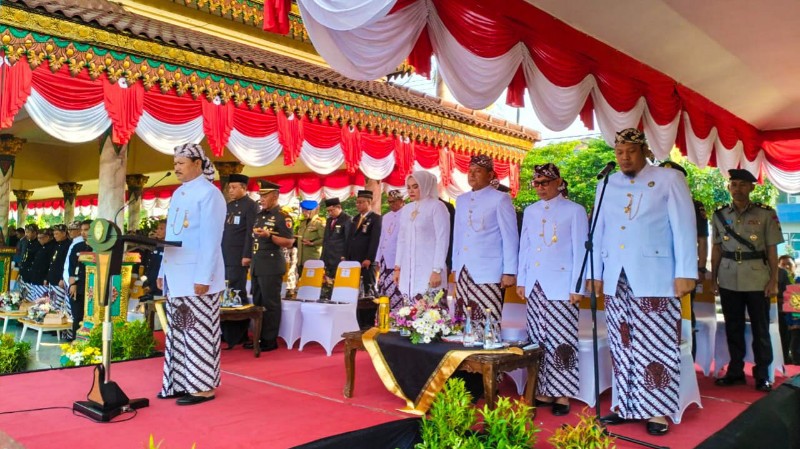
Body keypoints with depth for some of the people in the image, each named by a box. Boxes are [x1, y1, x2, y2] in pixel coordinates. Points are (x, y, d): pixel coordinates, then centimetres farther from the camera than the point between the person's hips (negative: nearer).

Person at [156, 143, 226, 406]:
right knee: (178, 333, 12)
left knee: (199, 333, -2)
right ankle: (180, 383, 21)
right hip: (176, 277, 9)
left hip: (198, 278, -8)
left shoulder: (209, 193, -10)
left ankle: (202, 386, 6)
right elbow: (171, 237, 19)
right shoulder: (178, 194, 16)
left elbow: (211, 240, -17)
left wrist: (203, 277, -21)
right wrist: (163, 272, 15)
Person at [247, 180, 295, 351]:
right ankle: (259, 337, 20)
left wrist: (269, 235, -25)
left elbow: (289, 242, -15)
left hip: (271, 265, -8)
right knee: (257, 302, 12)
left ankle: (270, 340, 4)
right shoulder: (260, 215, 15)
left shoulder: (282, 215, -9)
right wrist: (252, 262, 17)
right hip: (257, 265, 8)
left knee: (270, 303, -3)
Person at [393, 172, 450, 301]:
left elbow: (442, 240, -9)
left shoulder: (437, 206, -4)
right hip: (408, 269, 6)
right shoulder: (406, 210, 15)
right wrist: (397, 267, 14)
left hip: (429, 269, -6)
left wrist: (437, 271, -13)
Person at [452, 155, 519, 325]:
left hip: (488, 273, -5)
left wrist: (509, 272, -10)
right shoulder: (461, 200, 14)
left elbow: (510, 238, -5)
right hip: (463, 272, 5)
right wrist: (455, 267, 15)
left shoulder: (500, 199, -3)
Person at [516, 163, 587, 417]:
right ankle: (544, 392, 14)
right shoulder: (530, 211, 13)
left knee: (561, 341, -4)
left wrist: (577, 288, -8)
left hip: (561, 286, -4)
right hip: (534, 286, 5)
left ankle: (562, 396, 6)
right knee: (539, 340, 6)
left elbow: (580, 251, -3)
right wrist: (521, 281, 11)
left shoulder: (574, 211, -1)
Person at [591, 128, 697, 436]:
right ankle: (627, 405, 15)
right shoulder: (606, 186, 13)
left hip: (655, 279, -4)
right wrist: (595, 273, 10)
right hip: (615, 280, 4)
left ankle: (656, 411, 7)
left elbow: (684, 227, -4)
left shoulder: (670, 180, 1)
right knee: (622, 346, 7)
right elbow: (598, 232, 13)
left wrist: (685, 273, -10)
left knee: (654, 347, -1)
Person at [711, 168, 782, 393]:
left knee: (760, 328, 4)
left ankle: (762, 375, 15)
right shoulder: (719, 215, 6)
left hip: (757, 279, -2)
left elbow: (772, 249, -1)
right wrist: (712, 278, 7)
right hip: (728, 279, 3)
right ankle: (735, 371, 21)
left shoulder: (766, 214, -1)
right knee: (733, 327, 10)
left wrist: (774, 280, -6)